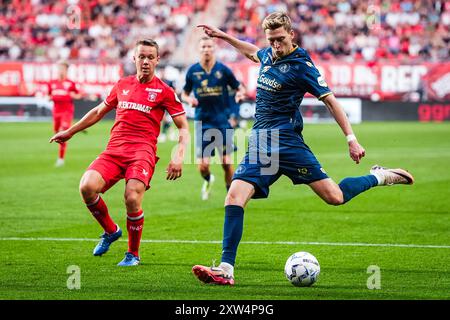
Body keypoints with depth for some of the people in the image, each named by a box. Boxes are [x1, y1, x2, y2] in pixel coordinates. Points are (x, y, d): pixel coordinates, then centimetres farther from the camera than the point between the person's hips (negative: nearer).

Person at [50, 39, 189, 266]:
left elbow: (183, 127, 7)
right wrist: (70, 132, 36)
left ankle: (133, 254, 0)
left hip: (142, 152, -4)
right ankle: (110, 231, 8)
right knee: (87, 187, -21)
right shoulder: (122, 85, 18)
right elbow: (99, 111, 33)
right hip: (113, 150, 4)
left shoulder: (164, 91, 6)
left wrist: (179, 156, -9)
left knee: (132, 199, -25)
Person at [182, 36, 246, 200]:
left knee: (226, 162, -3)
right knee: (203, 165, -5)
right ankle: (208, 180, 30)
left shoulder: (223, 69, -2)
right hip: (203, 122, 1)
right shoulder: (192, 71, 1)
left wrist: (240, 93, -17)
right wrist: (189, 99, -10)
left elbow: (240, 88, 6)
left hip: (222, 121, -1)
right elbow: (184, 94, 12)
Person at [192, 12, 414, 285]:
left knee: (334, 197, -10)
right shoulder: (269, 55, 11)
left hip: (287, 141, -6)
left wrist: (351, 139, -12)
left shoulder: (301, 65, -9)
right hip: (260, 143, 6)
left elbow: (330, 100, -8)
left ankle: (379, 177, 18)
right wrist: (223, 36, 37)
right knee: (235, 196, -13)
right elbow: (252, 52, 38)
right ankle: (226, 269, -17)